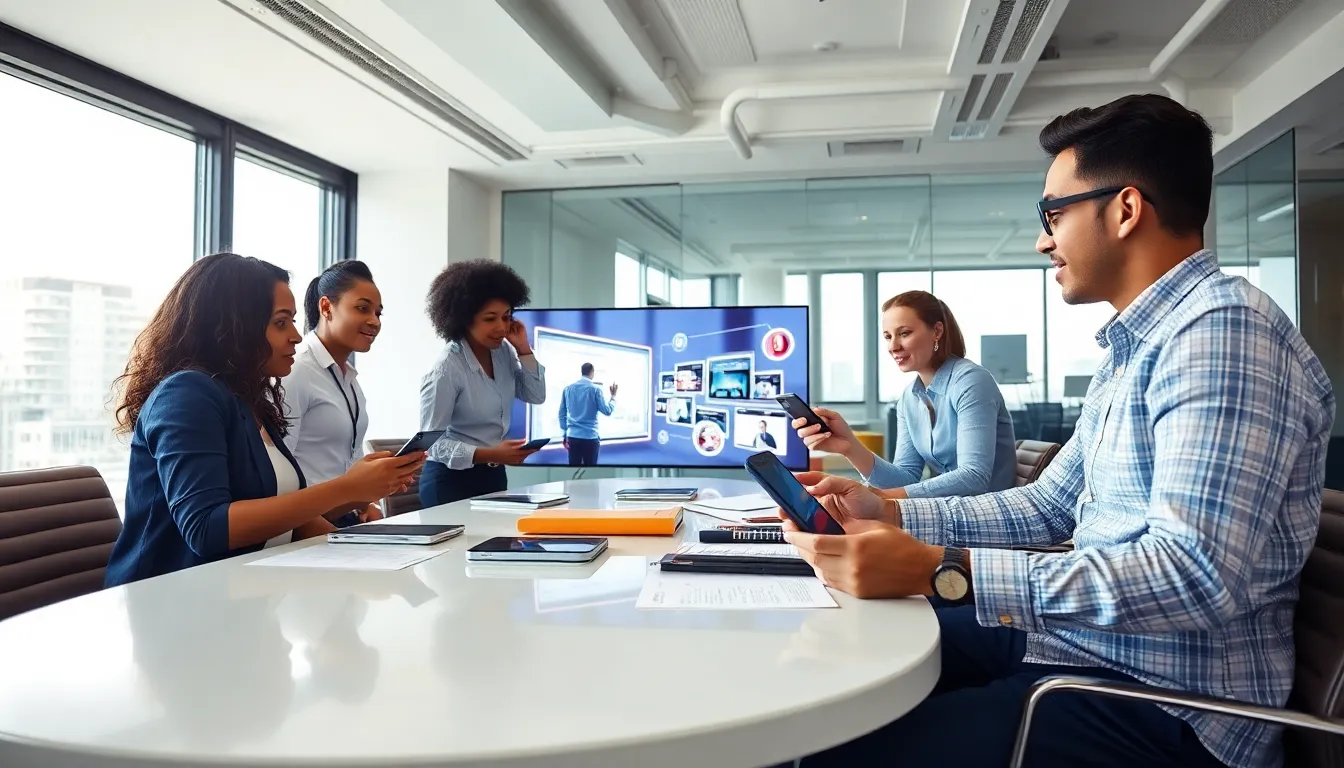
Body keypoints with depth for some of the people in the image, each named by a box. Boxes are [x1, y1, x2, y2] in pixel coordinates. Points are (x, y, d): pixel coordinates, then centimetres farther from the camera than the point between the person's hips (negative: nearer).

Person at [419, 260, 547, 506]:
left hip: (494, 475, 7)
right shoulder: (446, 368, -22)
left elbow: (536, 396, 3)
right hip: (451, 481, -7)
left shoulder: (503, 351, -3)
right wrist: (491, 454, -31)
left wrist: (524, 350, -9)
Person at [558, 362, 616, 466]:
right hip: (590, 437, -3)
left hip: (573, 437, 3)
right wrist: (613, 396, 10)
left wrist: (564, 434, 15)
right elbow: (607, 411, -5)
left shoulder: (568, 389, 6)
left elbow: (562, 413, 9)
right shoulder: (595, 389, -6)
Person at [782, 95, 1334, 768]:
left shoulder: (1222, 328, -19)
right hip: (1076, 641, 10)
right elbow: (1050, 506, 17)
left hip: (1163, 702, -9)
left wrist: (938, 570, -32)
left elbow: (1198, 574, -30)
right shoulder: (1133, 348, 14)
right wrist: (892, 514, 6)